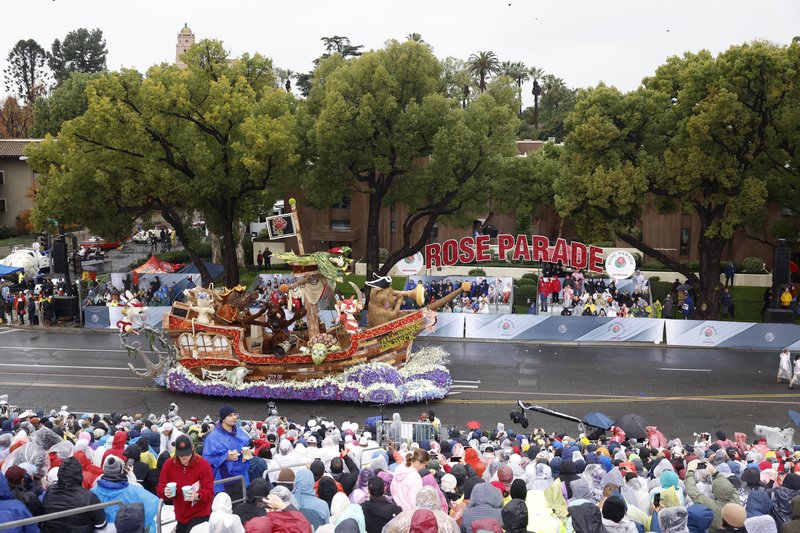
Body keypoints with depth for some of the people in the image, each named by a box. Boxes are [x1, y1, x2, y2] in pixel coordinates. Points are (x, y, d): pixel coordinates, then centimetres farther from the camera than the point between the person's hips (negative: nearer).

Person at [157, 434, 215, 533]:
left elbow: (209, 491, -16)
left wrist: (197, 496, -36)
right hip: (181, 515, 5)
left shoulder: (203, 464, -15)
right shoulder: (168, 464, -5)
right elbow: (160, 488, -1)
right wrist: (165, 492, -25)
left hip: (200, 514, -5)